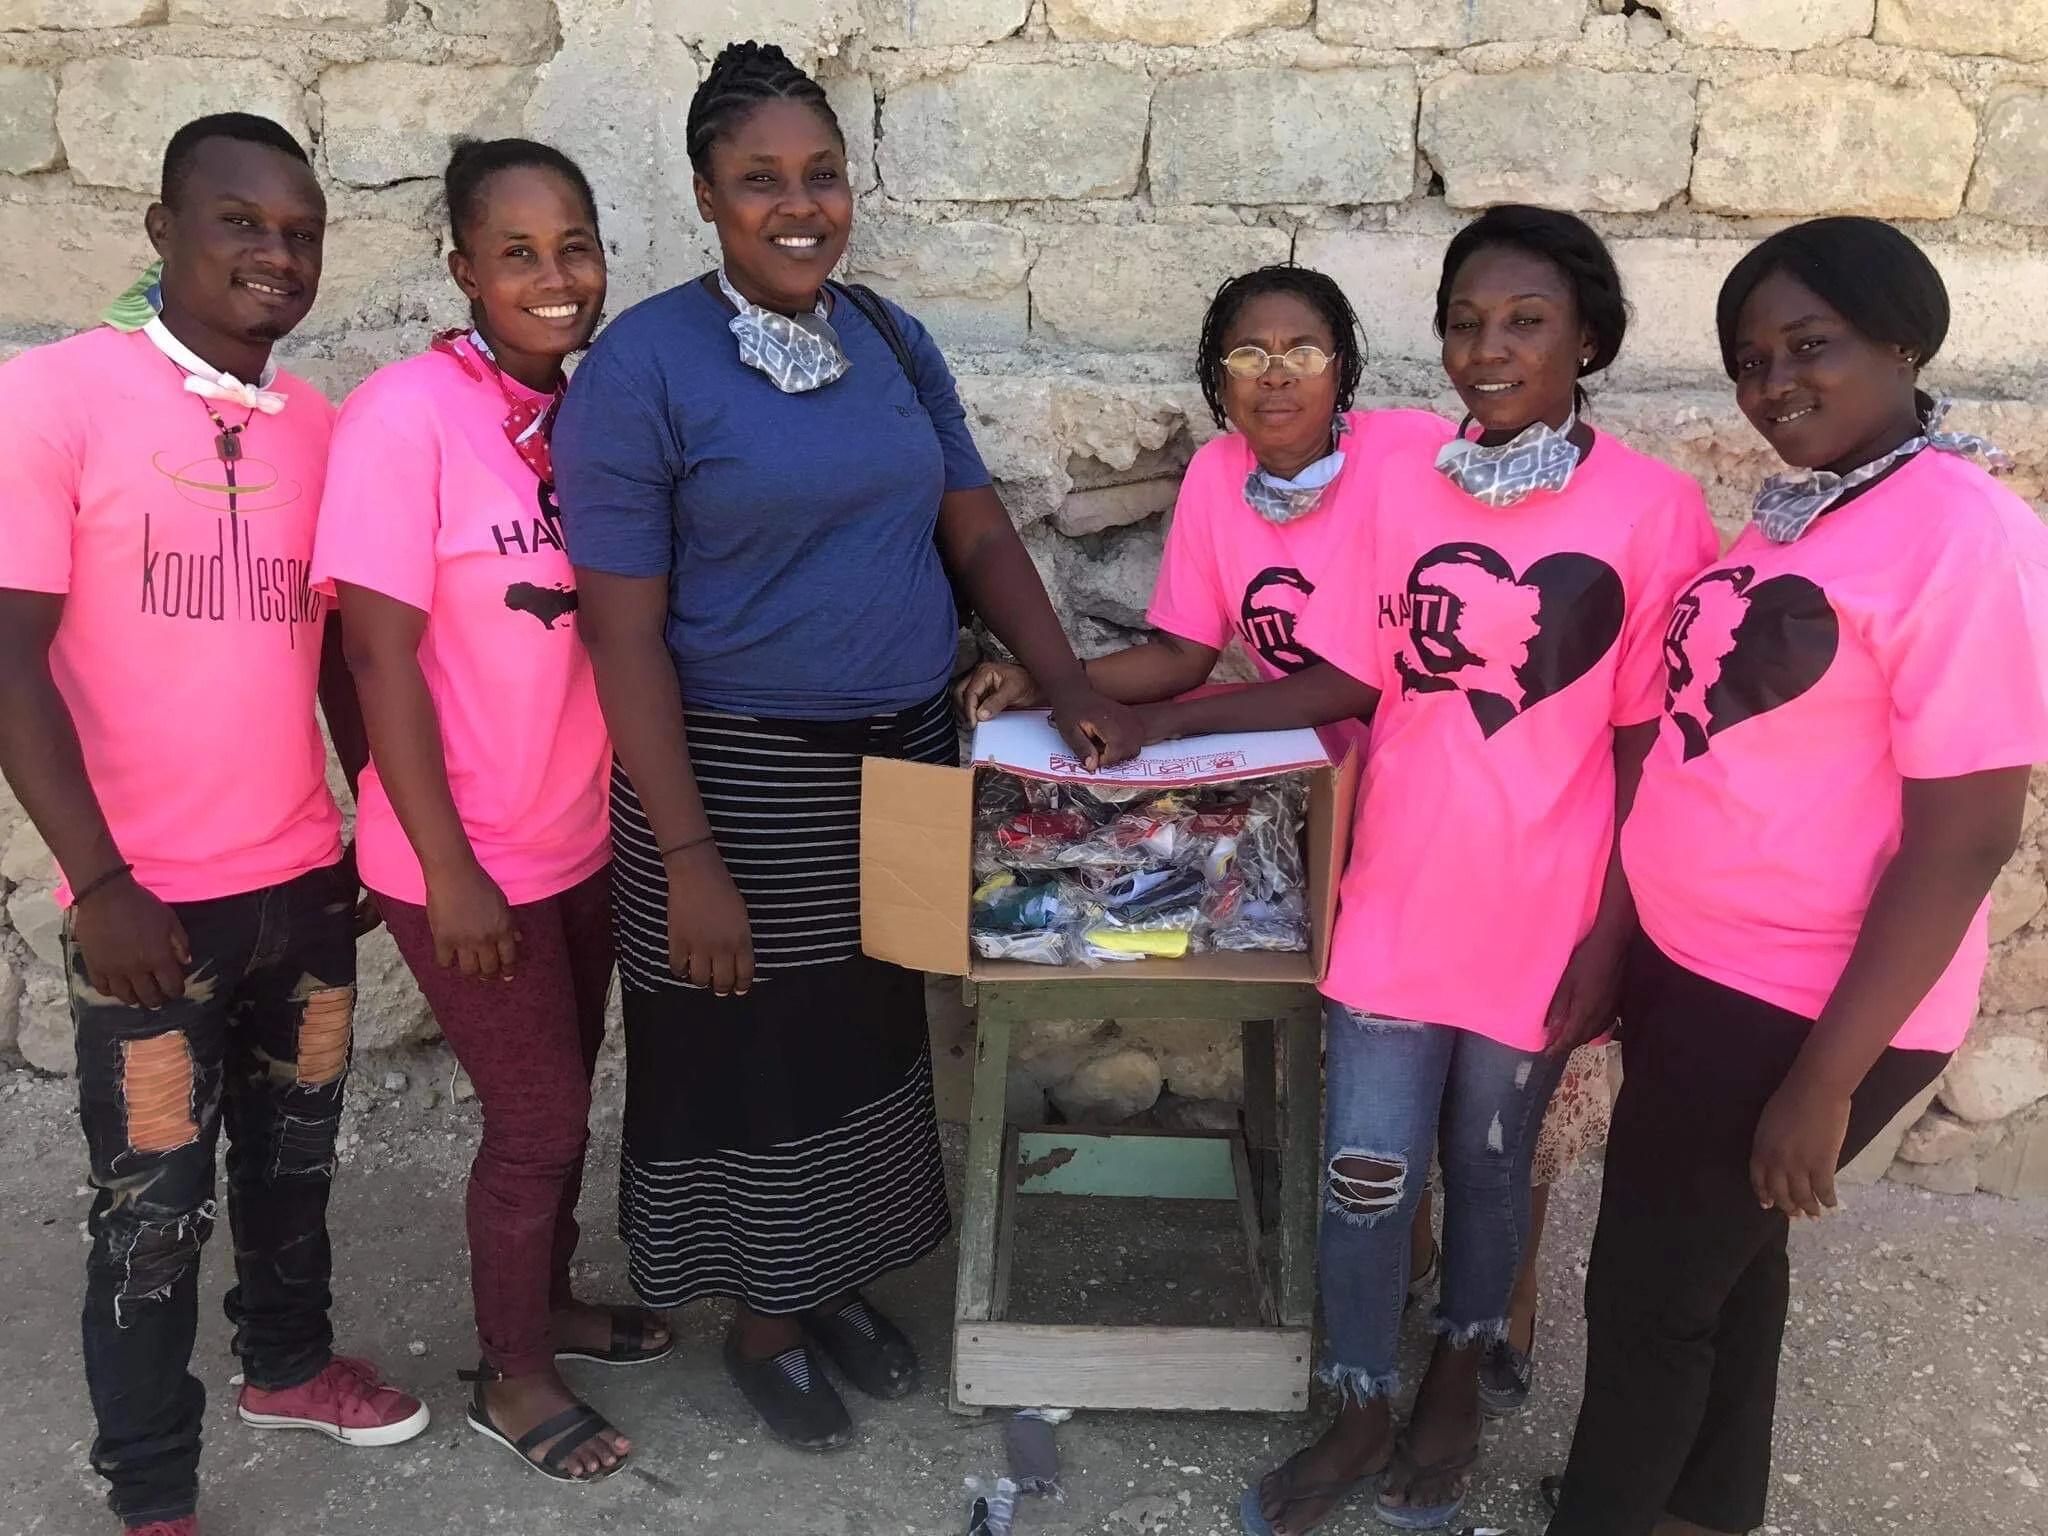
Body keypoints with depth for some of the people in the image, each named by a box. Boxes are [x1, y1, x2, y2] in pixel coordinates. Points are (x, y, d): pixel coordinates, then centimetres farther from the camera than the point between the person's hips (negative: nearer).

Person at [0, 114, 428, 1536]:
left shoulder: (315, 423, 6)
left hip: (307, 879, 5)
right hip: (150, 900, -5)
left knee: (295, 1153, 21)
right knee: (154, 1203, 8)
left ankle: (289, 1362, 44)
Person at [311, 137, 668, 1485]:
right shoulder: (406, 414, -18)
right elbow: (379, 654, -18)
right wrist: (448, 871, -18)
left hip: (584, 834, 6)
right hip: (471, 857, -6)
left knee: (563, 1097, 20)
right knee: (538, 1116, 6)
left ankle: (549, 1299, 43)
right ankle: (512, 1377, 29)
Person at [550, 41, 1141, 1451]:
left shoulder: (895, 342, 5)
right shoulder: (643, 366, -12)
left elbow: (979, 532, 9)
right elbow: (625, 635, -15)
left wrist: (1072, 688, -5)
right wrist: (689, 860, -17)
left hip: (905, 759, 5)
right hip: (740, 776, -5)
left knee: (874, 1040, 18)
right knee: (753, 1059, 10)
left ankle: (843, 1279, 41)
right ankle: (763, 1320, 34)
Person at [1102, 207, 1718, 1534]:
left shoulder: (1655, 507, -9)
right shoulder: (1404, 485, 0)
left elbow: (1650, 744, -7)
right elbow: (1351, 682, 4)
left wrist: (1609, 938, -8)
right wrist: (1168, 718, -5)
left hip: (1540, 918, -2)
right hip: (1398, 899, 2)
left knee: (1489, 1165, 16)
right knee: (1367, 1169, 8)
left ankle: (1456, 1384, 42)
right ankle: (1361, 1413, 32)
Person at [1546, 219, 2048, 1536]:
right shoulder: (1800, 513, 7)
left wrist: (1826, 1079, -20)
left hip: (1800, 1013, -8)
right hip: (1697, 969, 8)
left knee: (1649, 1288, 7)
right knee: (1723, 1255, 23)